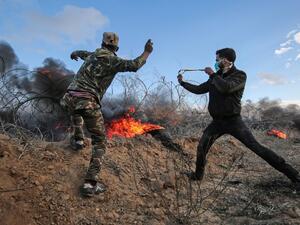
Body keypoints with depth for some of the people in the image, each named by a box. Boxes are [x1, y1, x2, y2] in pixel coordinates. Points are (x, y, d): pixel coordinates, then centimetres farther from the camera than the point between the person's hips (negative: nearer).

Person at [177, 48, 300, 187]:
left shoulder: (239, 75, -7)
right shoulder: (215, 78, 11)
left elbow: (226, 87, -27)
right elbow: (198, 89, 18)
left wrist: (212, 75, -14)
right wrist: (182, 82, 20)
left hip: (233, 121, -5)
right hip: (217, 122, 6)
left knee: (256, 147, -10)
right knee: (201, 147, 1)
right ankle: (198, 175, 19)